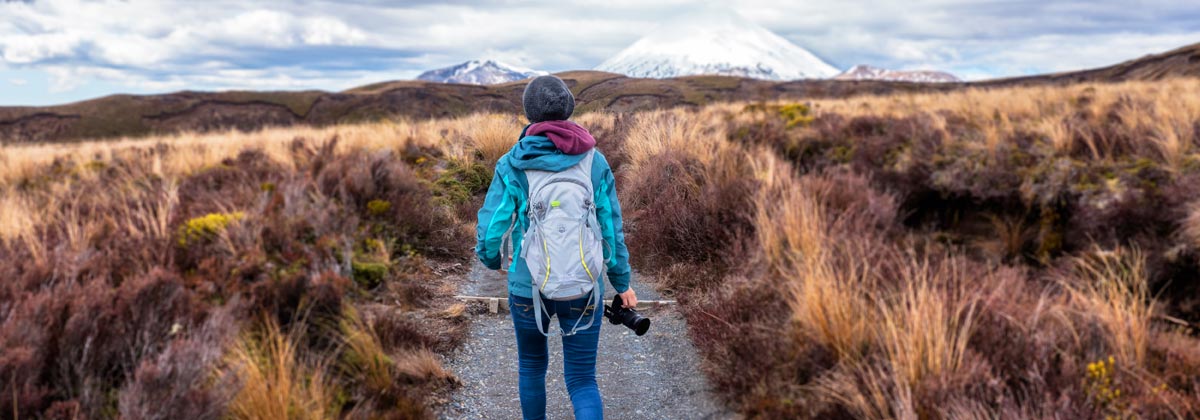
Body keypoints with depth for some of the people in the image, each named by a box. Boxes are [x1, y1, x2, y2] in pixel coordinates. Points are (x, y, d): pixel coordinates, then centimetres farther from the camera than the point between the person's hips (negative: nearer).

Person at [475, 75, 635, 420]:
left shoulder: (511, 165, -8)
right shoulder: (595, 161, -3)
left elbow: (490, 228, -8)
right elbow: (611, 229, -1)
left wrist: (492, 259, 15)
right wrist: (622, 282, 12)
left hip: (528, 286, 0)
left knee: (531, 365, 25)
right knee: (582, 381, 9)